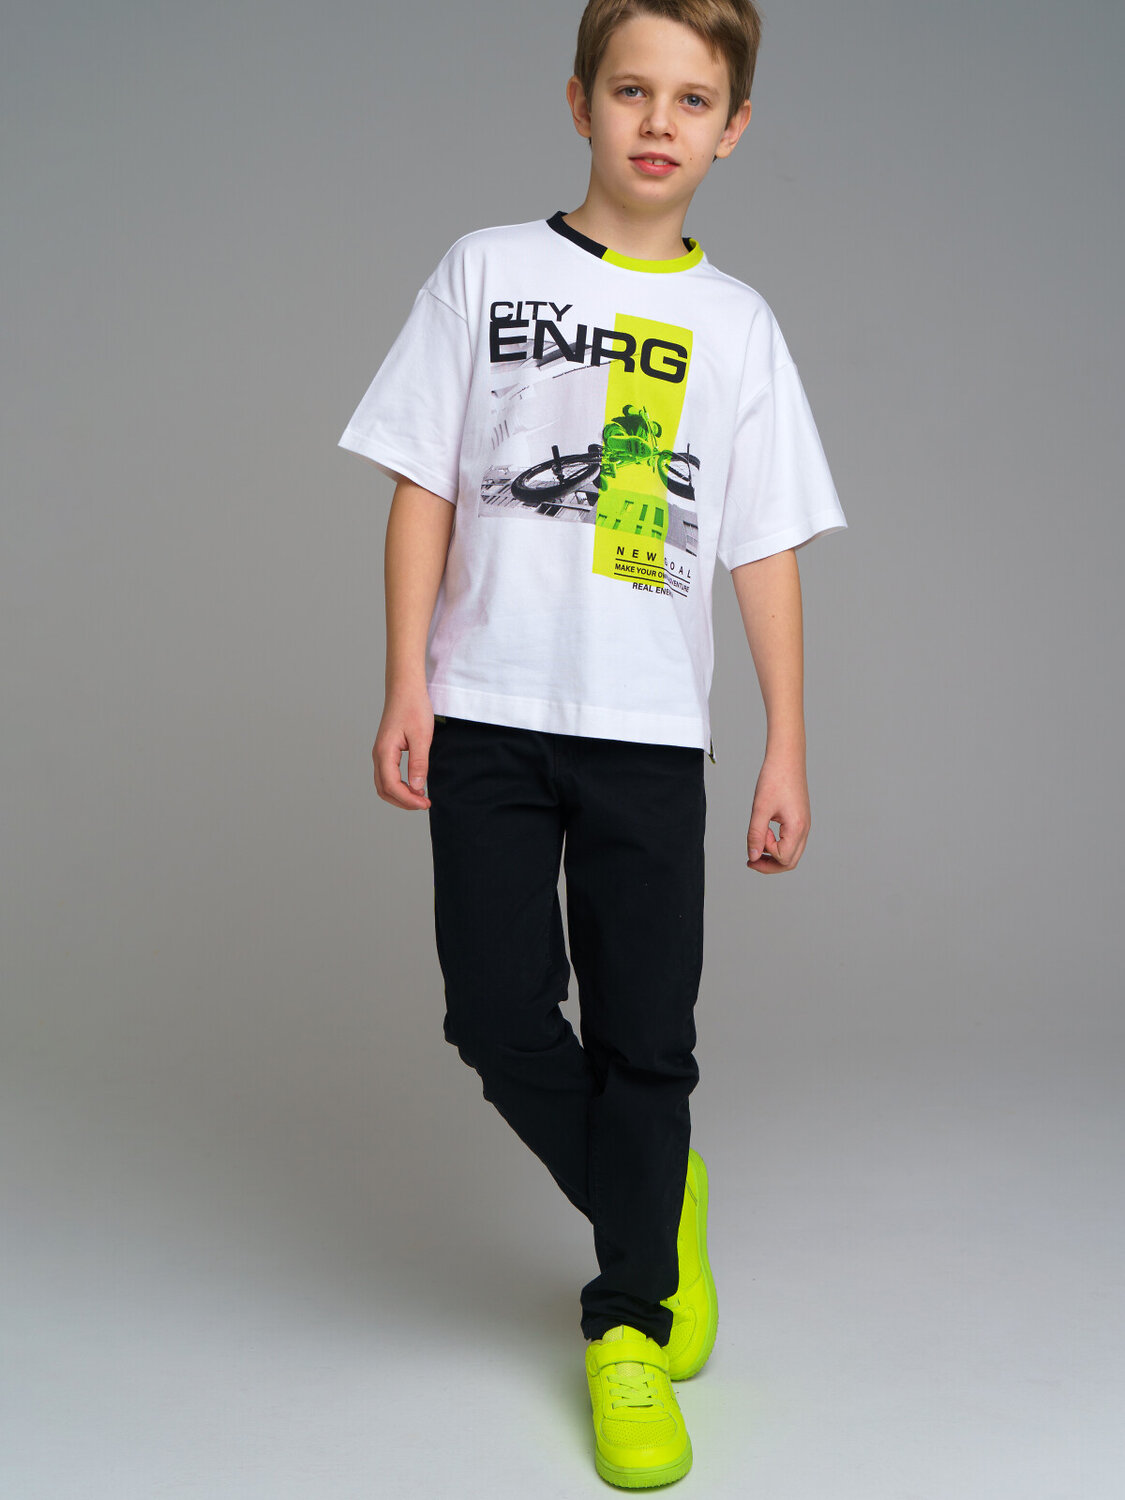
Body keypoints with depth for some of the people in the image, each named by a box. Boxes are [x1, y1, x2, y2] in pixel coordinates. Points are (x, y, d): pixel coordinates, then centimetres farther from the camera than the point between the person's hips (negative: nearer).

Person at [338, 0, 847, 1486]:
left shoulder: (735, 323, 8)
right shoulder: (488, 269, 5)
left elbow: (767, 552, 6)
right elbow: (423, 485, 3)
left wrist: (789, 749, 2)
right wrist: (405, 684, -3)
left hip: (649, 725, 0)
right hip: (489, 711, 0)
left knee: (647, 1036, 2)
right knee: (500, 1013, -1)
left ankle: (630, 1324, 19)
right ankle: (658, 1204, 26)